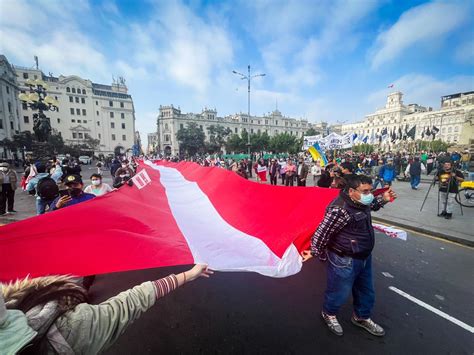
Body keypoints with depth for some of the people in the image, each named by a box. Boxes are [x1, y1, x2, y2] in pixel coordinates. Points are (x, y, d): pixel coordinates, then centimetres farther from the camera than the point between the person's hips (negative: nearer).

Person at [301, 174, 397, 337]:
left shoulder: (361, 202, -2)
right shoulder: (340, 209, -32)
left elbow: (372, 206, 24)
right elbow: (323, 232, -27)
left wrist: (383, 199, 8)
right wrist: (314, 251, -19)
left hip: (364, 256, 9)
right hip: (344, 260, -9)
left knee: (366, 290, 25)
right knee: (340, 292, 12)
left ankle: (361, 317, 51)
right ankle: (328, 313, 42)